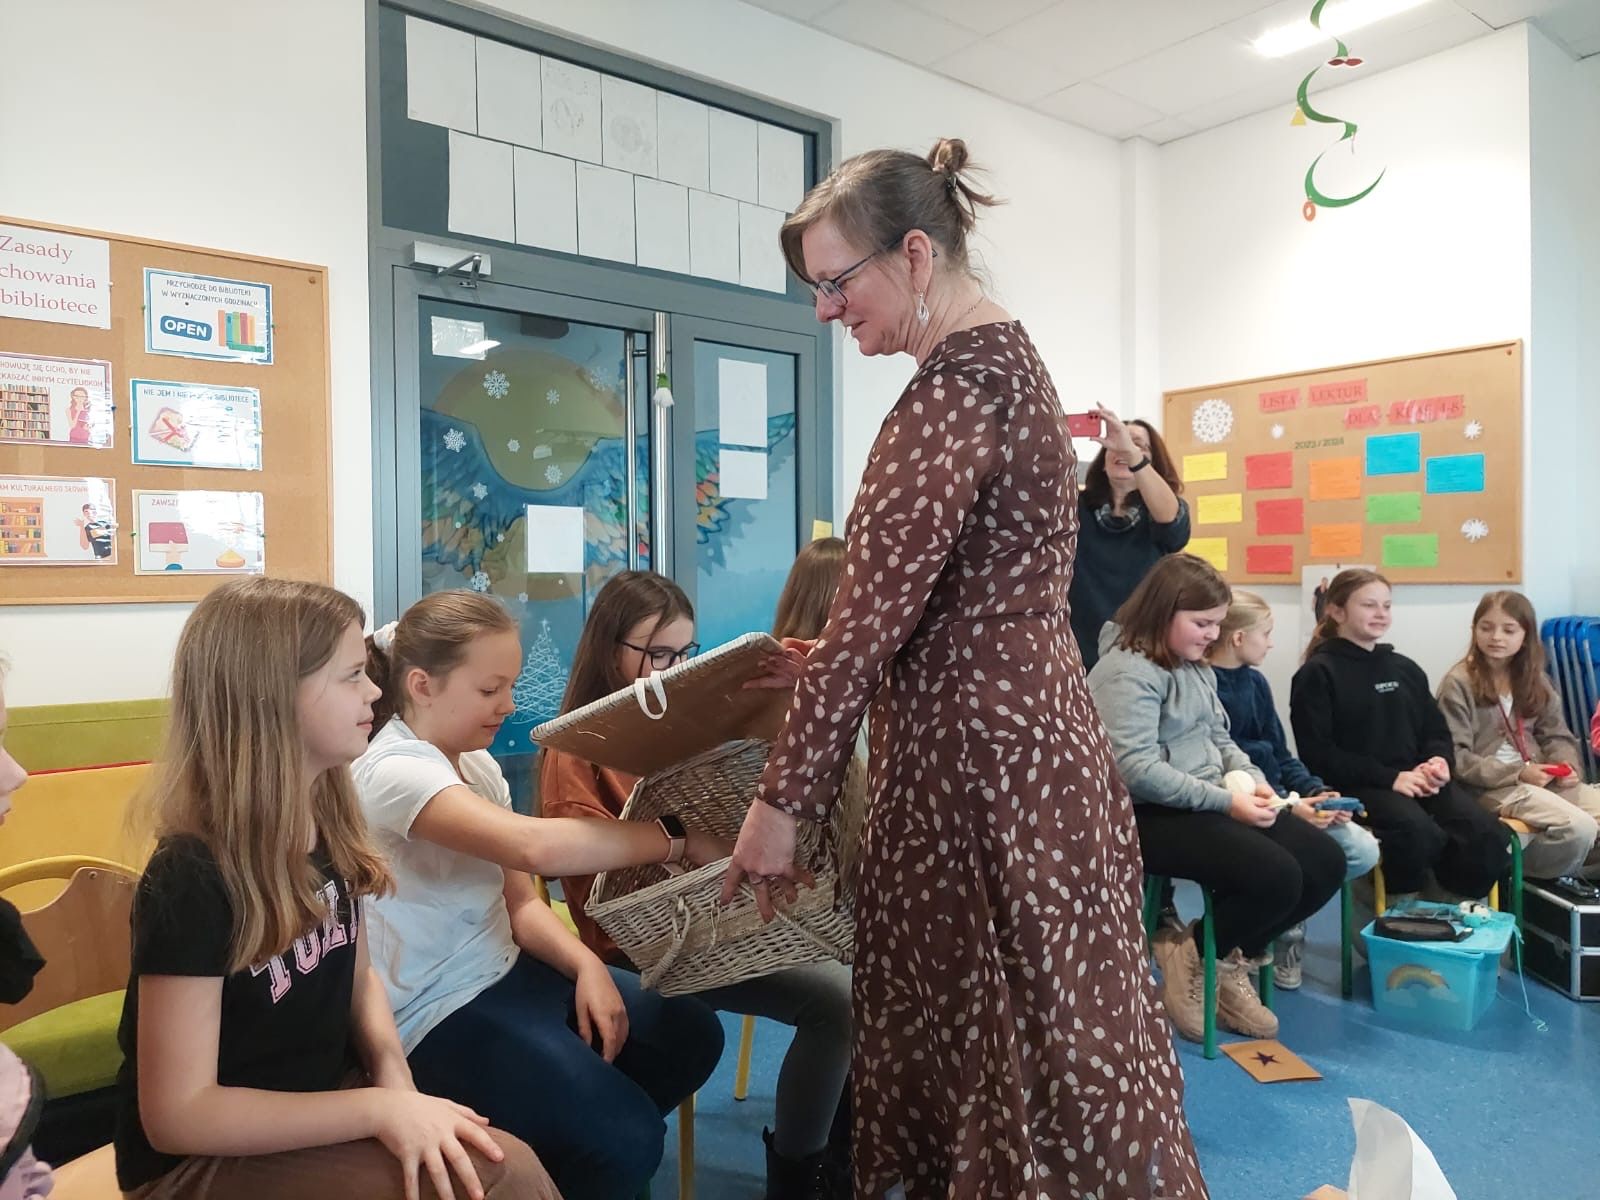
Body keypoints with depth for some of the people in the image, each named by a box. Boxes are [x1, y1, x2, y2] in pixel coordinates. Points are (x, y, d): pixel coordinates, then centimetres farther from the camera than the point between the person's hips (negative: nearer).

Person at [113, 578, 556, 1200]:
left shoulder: (329, 826, -1)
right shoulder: (193, 878, -23)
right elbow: (178, 1114, -21)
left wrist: (395, 1078, -8)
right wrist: (379, 1108, -24)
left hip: (322, 1108, 6)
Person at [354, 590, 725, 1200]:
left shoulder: (479, 765, 5)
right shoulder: (394, 772, -23)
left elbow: (520, 901, 6)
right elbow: (534, 847, -39)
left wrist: (587, 965, -12)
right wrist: (678, 840, -31)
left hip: (508, 971, 9)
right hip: (442, 1013, -9)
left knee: (691, 1033, 6)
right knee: (628, 1136, -19)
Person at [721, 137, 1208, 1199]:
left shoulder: (956, 386, -18)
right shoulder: (1004, 355, 14)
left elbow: (874, 605, -21)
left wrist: (783, 800, -15)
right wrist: (833, 661, 16)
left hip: (981, 744, -10)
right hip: (1024, 712, 10)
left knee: (1020, 1033, 5)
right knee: (968, 1011, 20)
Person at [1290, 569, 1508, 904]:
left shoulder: (1406, 669, 22)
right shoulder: (1317, 674, 0)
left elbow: (1437, 731, 23)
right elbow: (1318, 755, -8)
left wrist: (1439, 761, -2)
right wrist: (1391, 777, -16)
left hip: (1418, 781, 6)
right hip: (1357, 786, -6)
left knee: (1486, 835, -20)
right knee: (1419, 833, -33)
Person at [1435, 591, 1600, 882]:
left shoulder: (1534, 680, 14)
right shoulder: (1458, 683, -8)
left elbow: (1557, 735, 14)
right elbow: (1456, 757, -12)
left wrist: (1567, 766, -9)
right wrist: (1517, 773, -19)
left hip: (1541, 777, 7)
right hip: (1490, 785, -7)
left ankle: (1576, 870, 11)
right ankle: (1520, 876, 0)